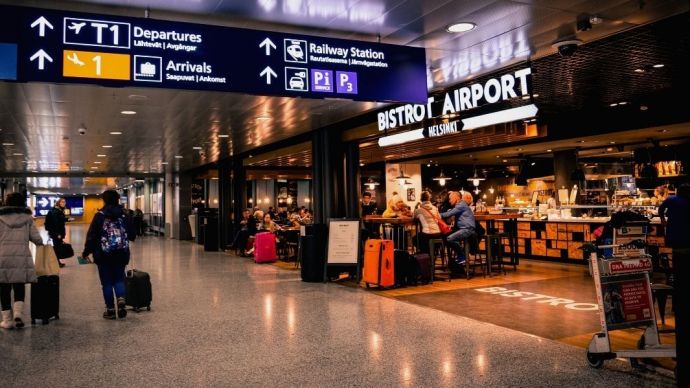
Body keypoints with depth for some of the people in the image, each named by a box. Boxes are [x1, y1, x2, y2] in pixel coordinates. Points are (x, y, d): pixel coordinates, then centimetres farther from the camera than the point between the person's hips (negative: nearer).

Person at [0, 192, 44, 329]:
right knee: (19, 288, 11)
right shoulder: (27, 218, 7)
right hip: (22, 257, 1)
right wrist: (41, 243, 23)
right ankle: (18, 314, -6)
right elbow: (36, 238, 4)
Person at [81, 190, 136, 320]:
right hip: (121, 254, 2)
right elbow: (133, 235, 1)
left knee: (107, 281, 7)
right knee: (119, 278, 14)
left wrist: (86, 252, 2)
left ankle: (110, 309, 10)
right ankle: (121, 299, -10)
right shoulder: (124, 215, 0)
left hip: (104, 254, -2)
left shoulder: (100, 215, -7)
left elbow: (91, 235, -8)